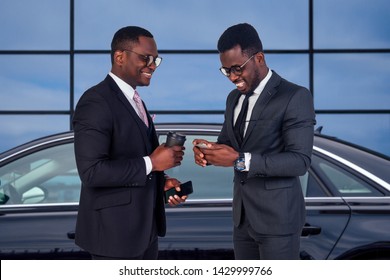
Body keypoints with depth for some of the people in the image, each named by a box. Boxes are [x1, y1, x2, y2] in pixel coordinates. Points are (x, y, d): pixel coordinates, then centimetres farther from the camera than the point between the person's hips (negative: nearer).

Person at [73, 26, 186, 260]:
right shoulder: (96, 102, -17)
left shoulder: (134, 100, 13)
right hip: (114, 230, -9)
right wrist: (151, 163, -21)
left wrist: (162, 181, 2)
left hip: (144, 227, 9)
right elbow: (92, 171, -25)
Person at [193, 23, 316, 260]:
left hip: (277, 216, -7)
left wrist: (240, 160, -27)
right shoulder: (234, 98, 11)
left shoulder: (295, 97, -13)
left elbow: (300, 161, -19)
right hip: (243, 215, 7)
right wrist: (209, 151, -7)